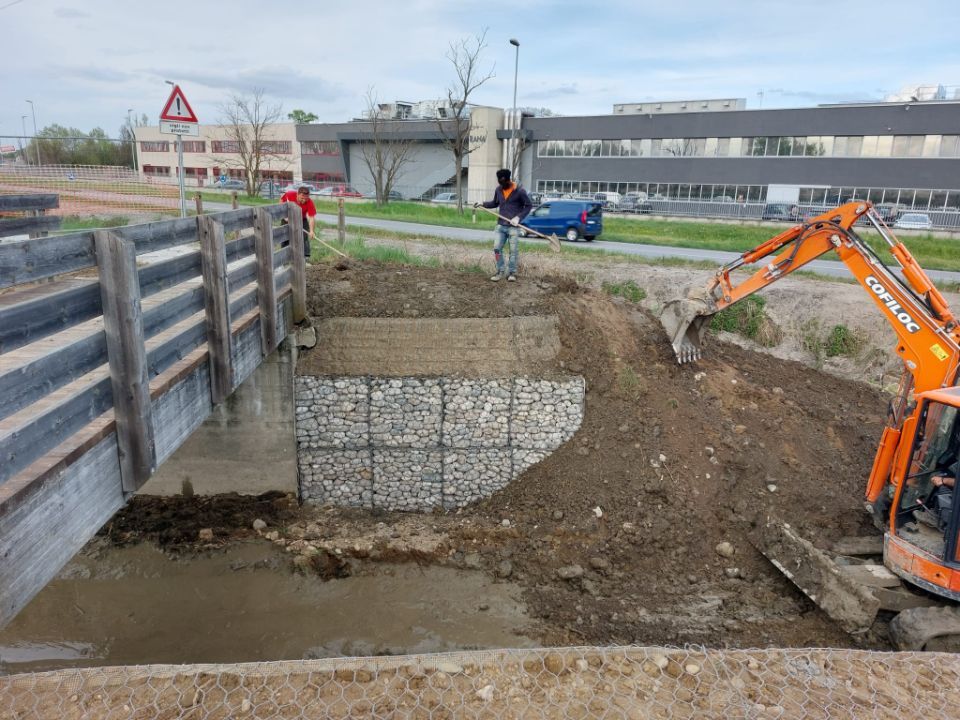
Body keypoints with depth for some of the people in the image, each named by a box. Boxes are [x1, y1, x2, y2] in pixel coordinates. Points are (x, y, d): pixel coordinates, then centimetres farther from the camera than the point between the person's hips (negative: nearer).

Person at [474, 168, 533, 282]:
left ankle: (512, 273, 9)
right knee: (497, 248, -1)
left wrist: (518, 217, -13)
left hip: (513, 226, -4)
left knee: (513, 250, 0)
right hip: (500, 225, 4)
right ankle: (500, 272, 9)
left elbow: (529, 205, -3)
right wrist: (483, 204, 6)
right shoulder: (498, 190, 7)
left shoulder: (519, 191, -8)